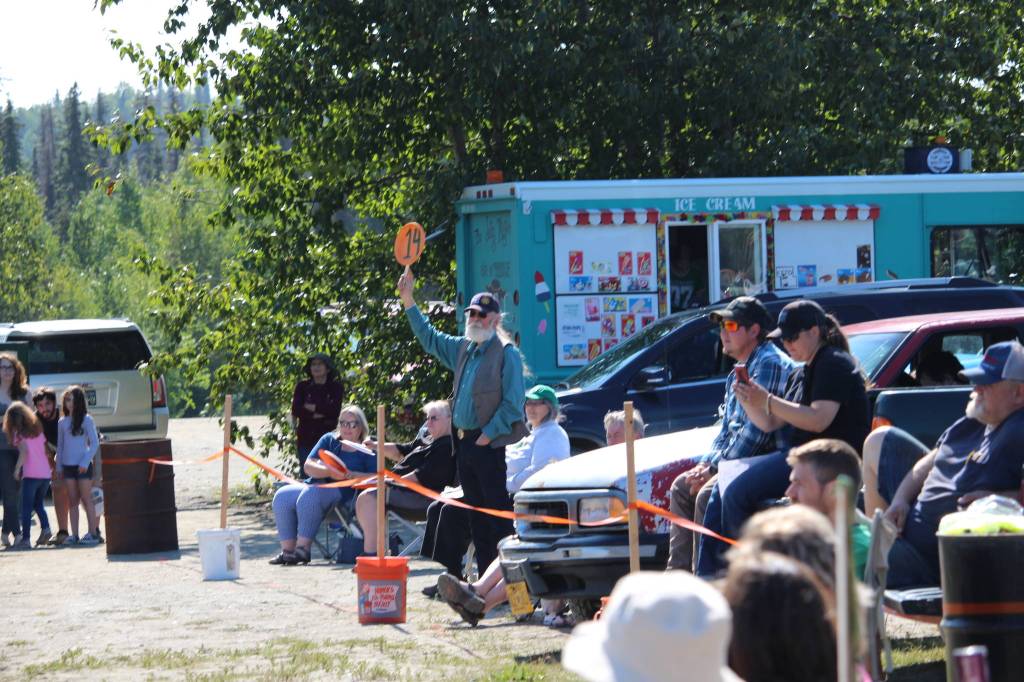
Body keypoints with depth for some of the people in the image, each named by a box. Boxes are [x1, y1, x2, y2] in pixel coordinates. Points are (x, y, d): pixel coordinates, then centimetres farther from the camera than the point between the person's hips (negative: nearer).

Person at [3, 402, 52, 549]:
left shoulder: (19, 433, -3)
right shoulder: (37, 429, 14)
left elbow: (24, 451, -16)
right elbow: (46, 449, 12)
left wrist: (17, 469, -12)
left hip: (31, 475, -6)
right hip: (45, 474, 6)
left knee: (26, 507, 0)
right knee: (38, 504, 20)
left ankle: (25, 539, -5)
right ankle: (45, 527, -2)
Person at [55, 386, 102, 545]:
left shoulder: (86, 420, -4)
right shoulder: (62, 422, 9)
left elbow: (94, 443, -5)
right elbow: (60, 445, 15)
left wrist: (85, 462, -13)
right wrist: (59, 466, 9)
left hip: (83, 466, -4)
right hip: (67, 466, 4)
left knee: (86, 499, -3)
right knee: (72, 501, 5)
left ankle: (93, 533, -1)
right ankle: (74, 535, 5)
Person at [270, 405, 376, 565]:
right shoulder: (329, 440, 17)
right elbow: (308, 466, 6)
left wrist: (352, 475, -17)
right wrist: (329, 472, -14)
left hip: (342, 492, -5)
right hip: (315, 485, 5)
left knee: (310, 495, -35)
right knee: (283, 496, -21)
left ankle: (302, 549, -36)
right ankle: (287, 550, -22)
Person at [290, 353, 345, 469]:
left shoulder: (336, 387, 3)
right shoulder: (302, 386, 8)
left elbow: (335, 410, -10)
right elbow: (295, 410, -4)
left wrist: (313, 407, -7)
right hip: (305, 439, 2)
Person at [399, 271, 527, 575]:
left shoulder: (506, 353, -6)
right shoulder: (463, 348, 17)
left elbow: (513, 402, -11)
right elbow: (429, 338, 31)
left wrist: (487, 435, -15)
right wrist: (408, 301, 24)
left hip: (488, 444, -8)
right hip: (463, 442, 8)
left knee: (497, 508, -10)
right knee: (476, 513, 9)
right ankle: (485, 576, 12)